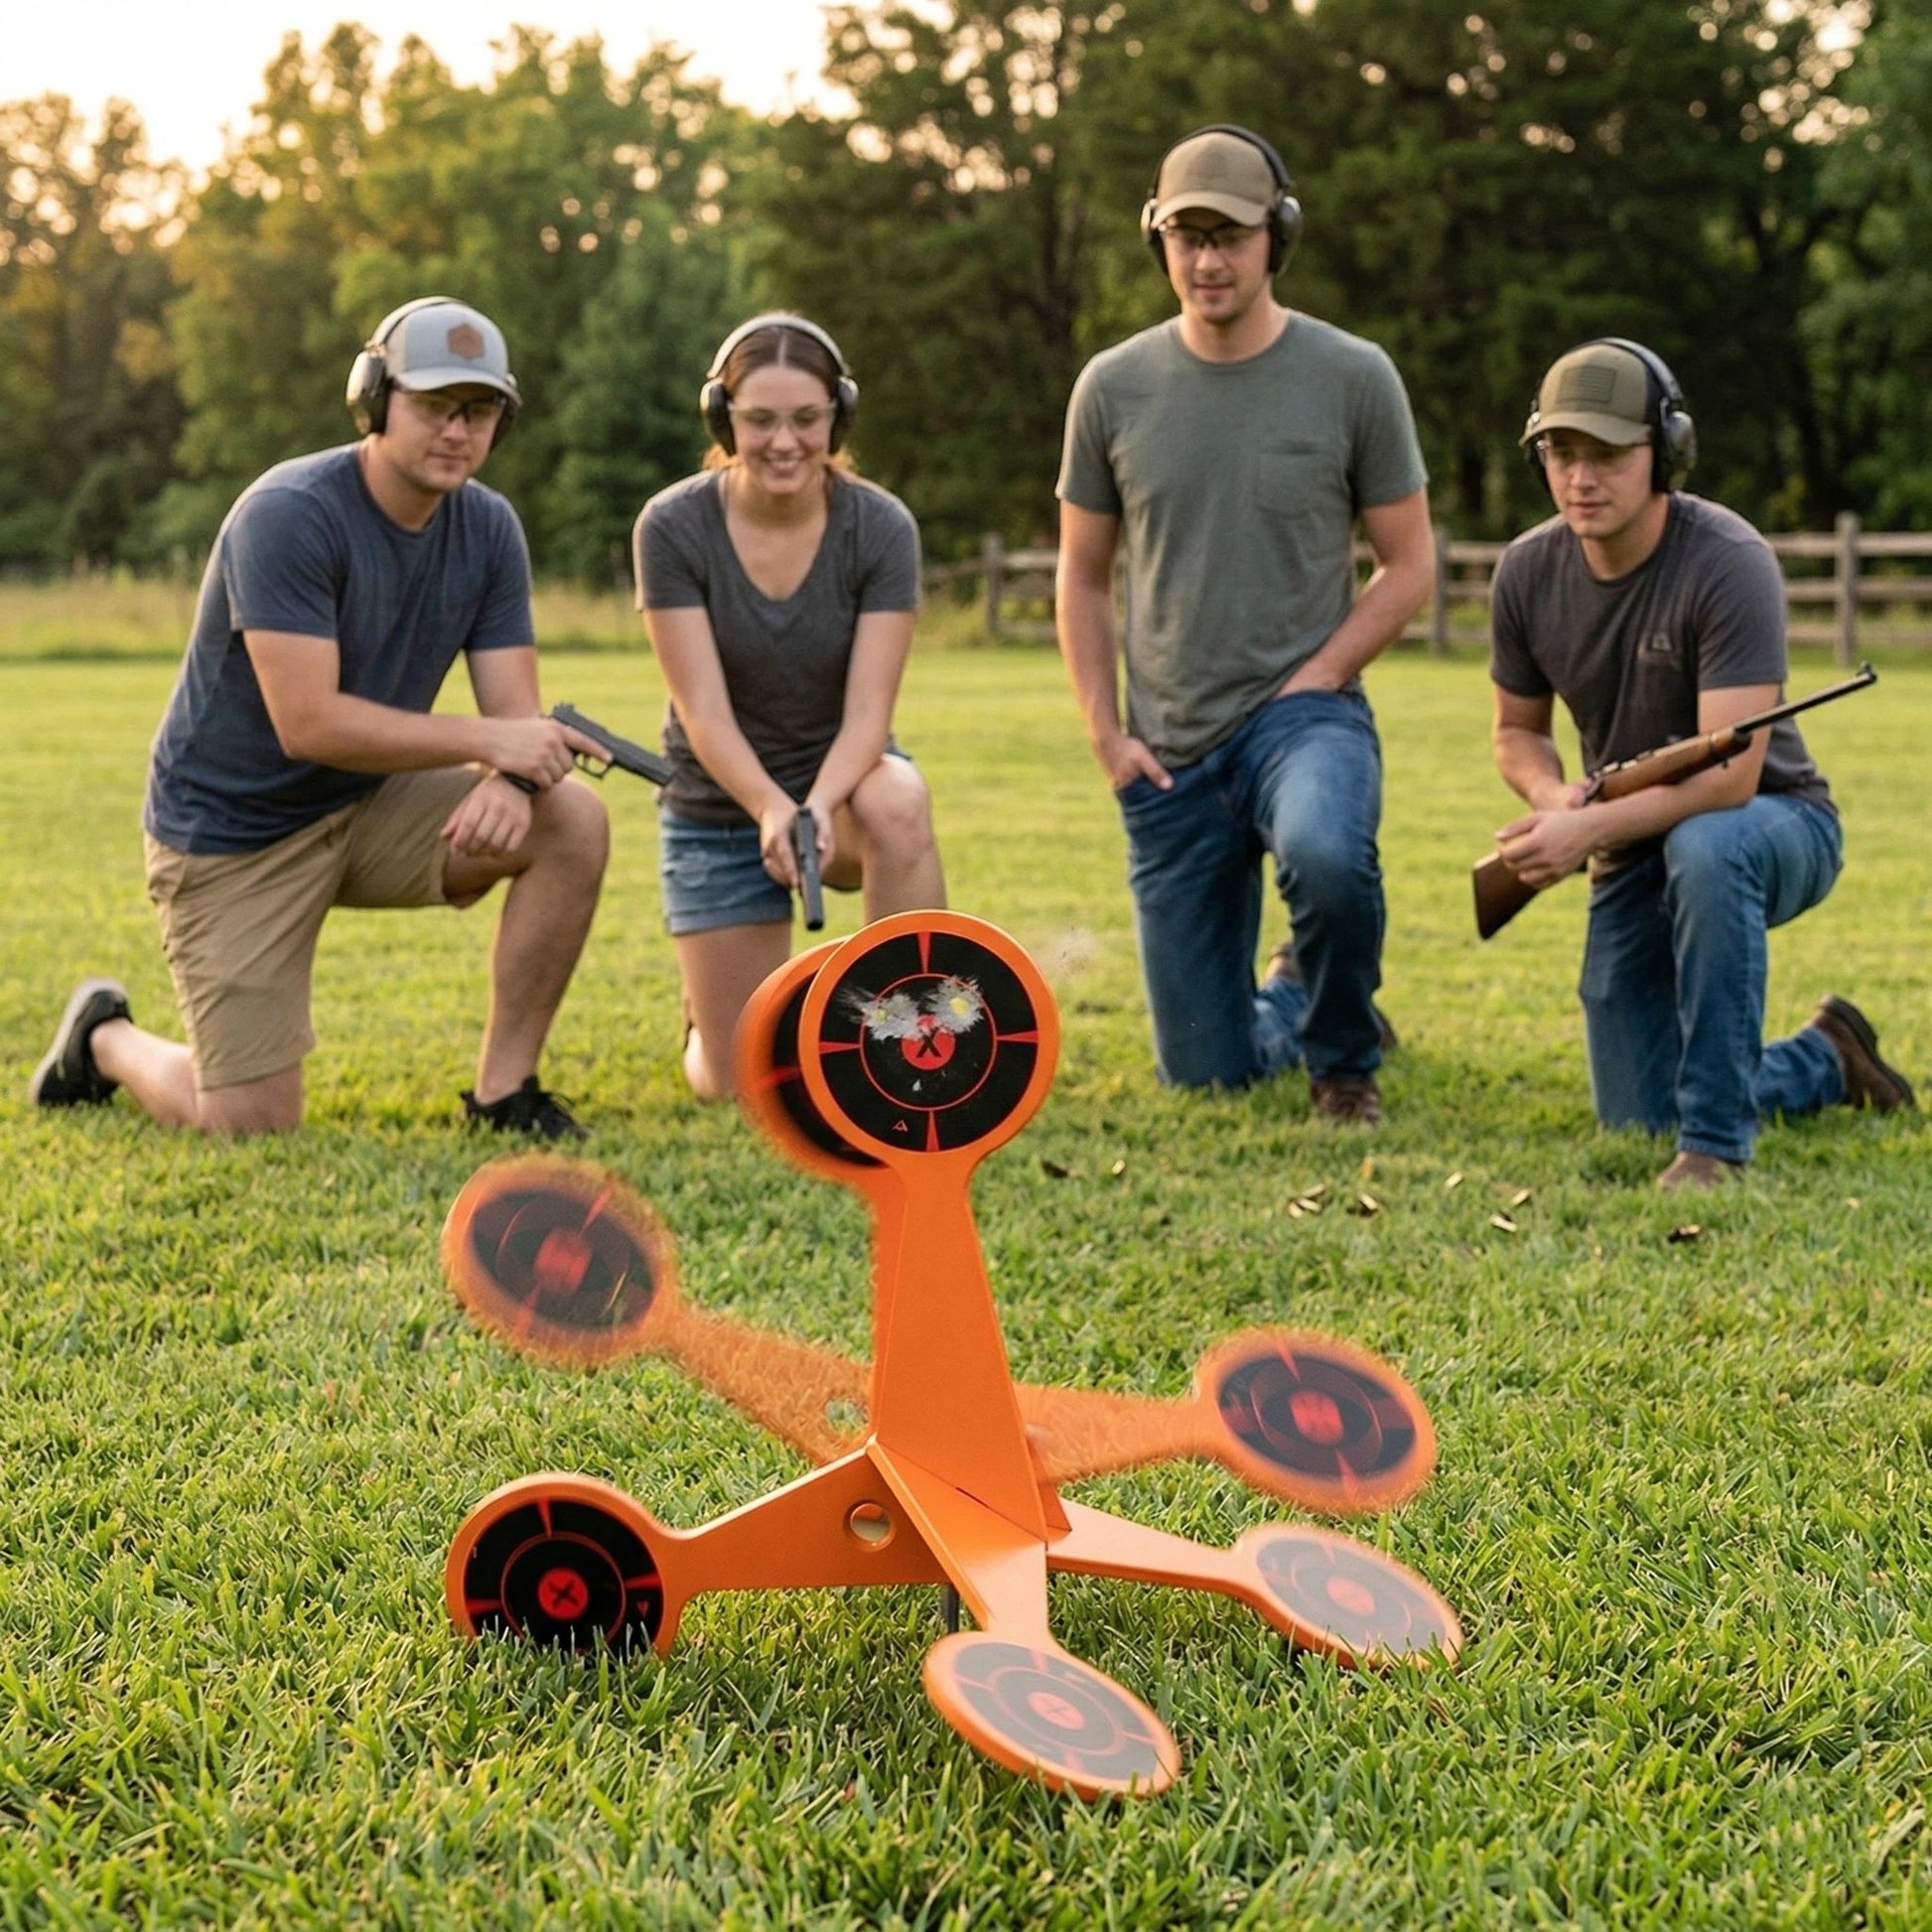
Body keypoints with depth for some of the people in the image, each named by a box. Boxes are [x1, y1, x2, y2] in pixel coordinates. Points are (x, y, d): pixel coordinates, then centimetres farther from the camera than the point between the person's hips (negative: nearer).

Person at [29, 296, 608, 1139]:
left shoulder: (488, 529, -3)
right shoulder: (286, 516, -23)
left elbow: (516, 715, -6)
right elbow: (309, 724, -30)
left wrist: (506, 782, -30)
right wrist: (486, 740, -32)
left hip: (366, 812, 6)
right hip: (230, 831, -6)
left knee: (572, 822, -18)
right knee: (251, 1126, -8)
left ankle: (503, 1090, -7)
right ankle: (105, 1038, 26)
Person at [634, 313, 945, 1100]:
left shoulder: (881, 527, -16)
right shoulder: (672, 527, -17)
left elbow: (867, 712, -21)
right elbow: (704, 711, -22)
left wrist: (820, 806, -41)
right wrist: (770, 809, -41)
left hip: (841, 778, 0)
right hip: (719, 808, 0)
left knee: (897, 806, -39)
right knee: (740, 1088, -2)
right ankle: (710, 1016, 36)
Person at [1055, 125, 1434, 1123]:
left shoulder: (1352, 377, -3)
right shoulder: (1113, 387, 3)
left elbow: (1408, 562, 2)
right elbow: (1083, 576, 10)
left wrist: (1316, 678, -11)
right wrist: (1106, 734, 0)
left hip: (1306, 711, -2)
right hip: (1169, 750, 2)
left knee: (1327, 855, -40)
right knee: (1204, 1072, 2)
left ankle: (1344, 1056, -7)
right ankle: (1293, 1008, 41)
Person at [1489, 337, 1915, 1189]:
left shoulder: (1728, 563, -25)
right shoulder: (1527, 572, -8)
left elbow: (1730, 776, -32)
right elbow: (1516, 729, 6)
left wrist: (1590, 828, -40)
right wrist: (1554, 797, -17)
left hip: (1776, 825, -5)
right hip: (1634, 853, 6)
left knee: (1704, 846, -43)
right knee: (1637, 1123, 5)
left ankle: (1718, 1144, -31)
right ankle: (1825, 1061, 34)